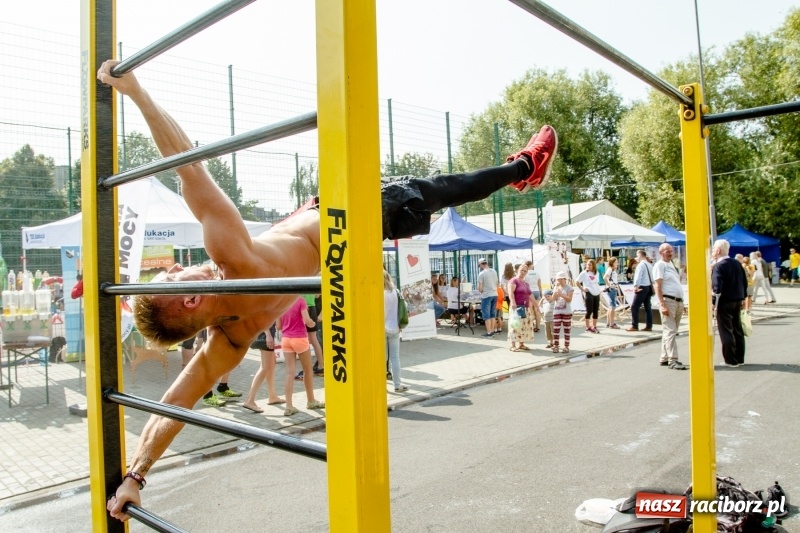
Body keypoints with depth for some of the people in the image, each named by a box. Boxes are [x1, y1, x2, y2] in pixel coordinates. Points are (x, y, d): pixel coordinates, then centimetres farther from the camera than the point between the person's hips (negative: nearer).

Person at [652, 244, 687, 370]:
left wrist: (681, 303, 20)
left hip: (677, 301, 9)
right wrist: (662, 305, -23)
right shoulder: (660, 265, -7)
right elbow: (657, 286, -15)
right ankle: (672, 360, -10)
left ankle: (664, 358, 17)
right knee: (670, 331, -10)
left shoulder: (671, 264, 19)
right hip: (668, 300, -9)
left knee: (670, 331, 11)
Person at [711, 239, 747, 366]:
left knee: (726, 331, 0)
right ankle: (739, 358, 23)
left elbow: (717, 287, -24)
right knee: (738, 330, 15)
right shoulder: (737, 263, 8)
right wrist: (742, 296, 19)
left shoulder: (718, 266, -15)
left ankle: (731, 360, 3)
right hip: (737, 301, 8)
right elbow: (745, 282, 12)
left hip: (725, 302, -8)